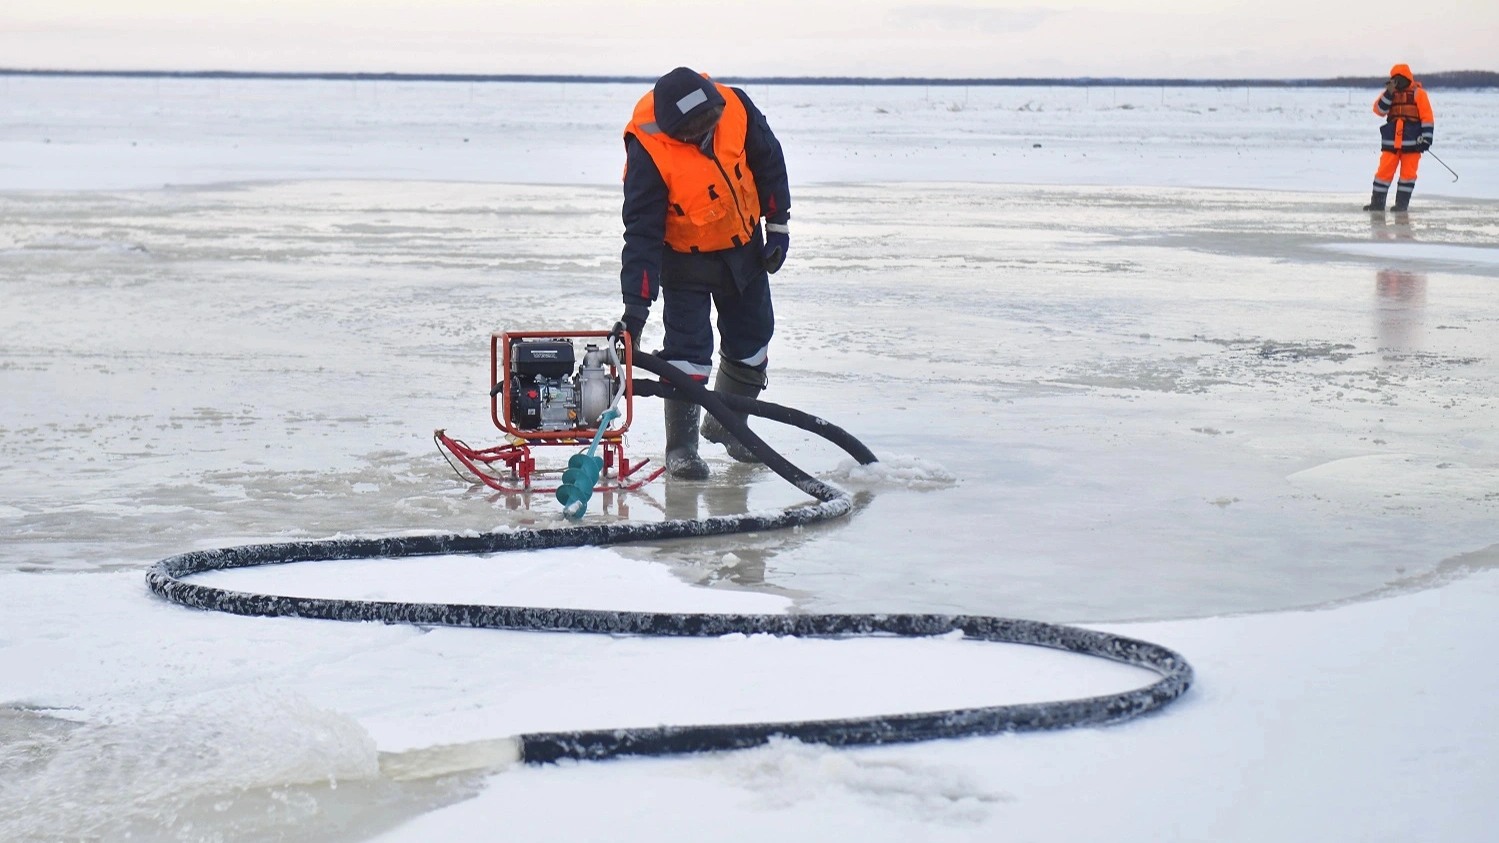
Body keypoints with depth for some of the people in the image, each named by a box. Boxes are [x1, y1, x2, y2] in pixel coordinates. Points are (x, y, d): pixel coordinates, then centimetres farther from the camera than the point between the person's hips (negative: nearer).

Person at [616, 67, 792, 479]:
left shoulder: (735, 107, -21)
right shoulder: (648, 150, -31)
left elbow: (769, 160, -2)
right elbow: (642, 232, -29)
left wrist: (778, 225, 1)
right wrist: (636, 304, -33)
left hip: (744, 247, 5)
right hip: (686, 259, -5)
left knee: (751, 341, 13)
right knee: (688, 350, -11)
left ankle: (727, 424, 34)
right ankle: (681, 447, 3)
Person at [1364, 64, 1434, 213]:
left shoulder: (1418, 93, 1)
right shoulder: (1389, 93, 12)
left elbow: (1427, 116, -2)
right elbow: (1379, 110, -2)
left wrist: (1426, 138, -9)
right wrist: (1389, 93, -13)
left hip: (1411, 142, -3)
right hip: (1391, 141, 3)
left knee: (1408, 173, 1)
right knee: (1384, 171, 0)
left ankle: (1402, 203, 8)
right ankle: (1377, 202, 4)